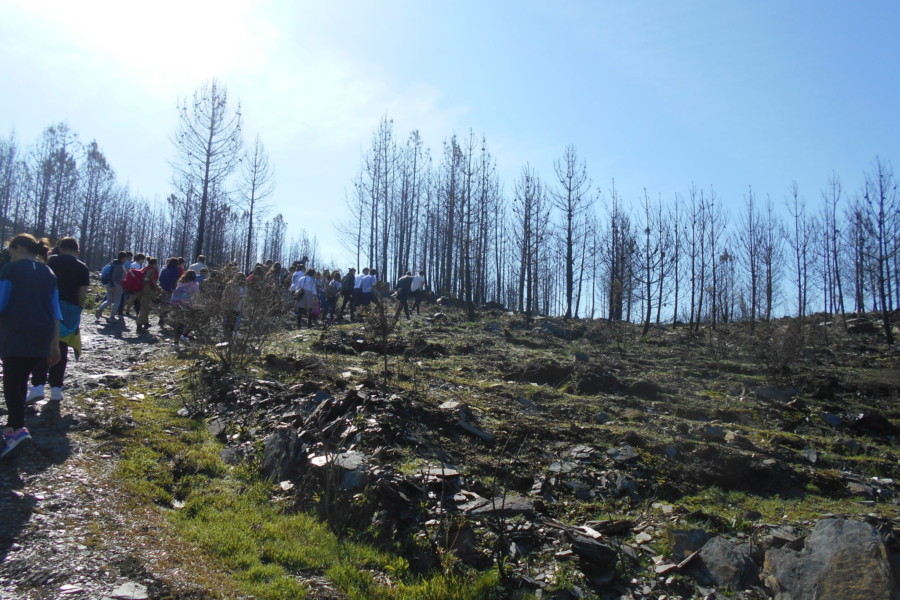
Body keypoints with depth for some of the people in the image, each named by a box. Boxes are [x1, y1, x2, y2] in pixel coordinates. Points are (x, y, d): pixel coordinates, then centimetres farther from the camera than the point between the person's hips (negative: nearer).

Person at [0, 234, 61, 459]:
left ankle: (18, 428, -21)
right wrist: (55, 343, 13)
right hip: (42, 335, 5)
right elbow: (55, 311, 11)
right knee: (22, 378, 15)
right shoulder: (49, 273, 14)